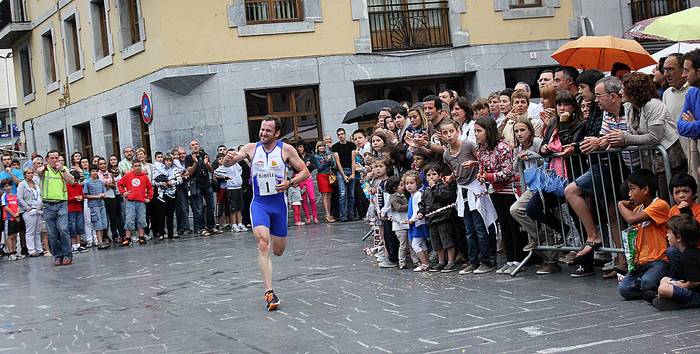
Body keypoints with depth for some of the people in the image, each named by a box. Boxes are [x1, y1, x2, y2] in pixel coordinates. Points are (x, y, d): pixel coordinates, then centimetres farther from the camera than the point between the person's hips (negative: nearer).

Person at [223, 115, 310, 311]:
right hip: (259, 203, -1)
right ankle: (269, 292, -23)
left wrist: (290, 183, -18)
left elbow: (304, 172, 0)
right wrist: (227, 158, -28)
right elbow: (227, 164, -4)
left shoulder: (286, 149, -4)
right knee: (263, 243, -22)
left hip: (278, 203, 1)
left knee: (278, 250, 9)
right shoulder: (251, 148, -1)